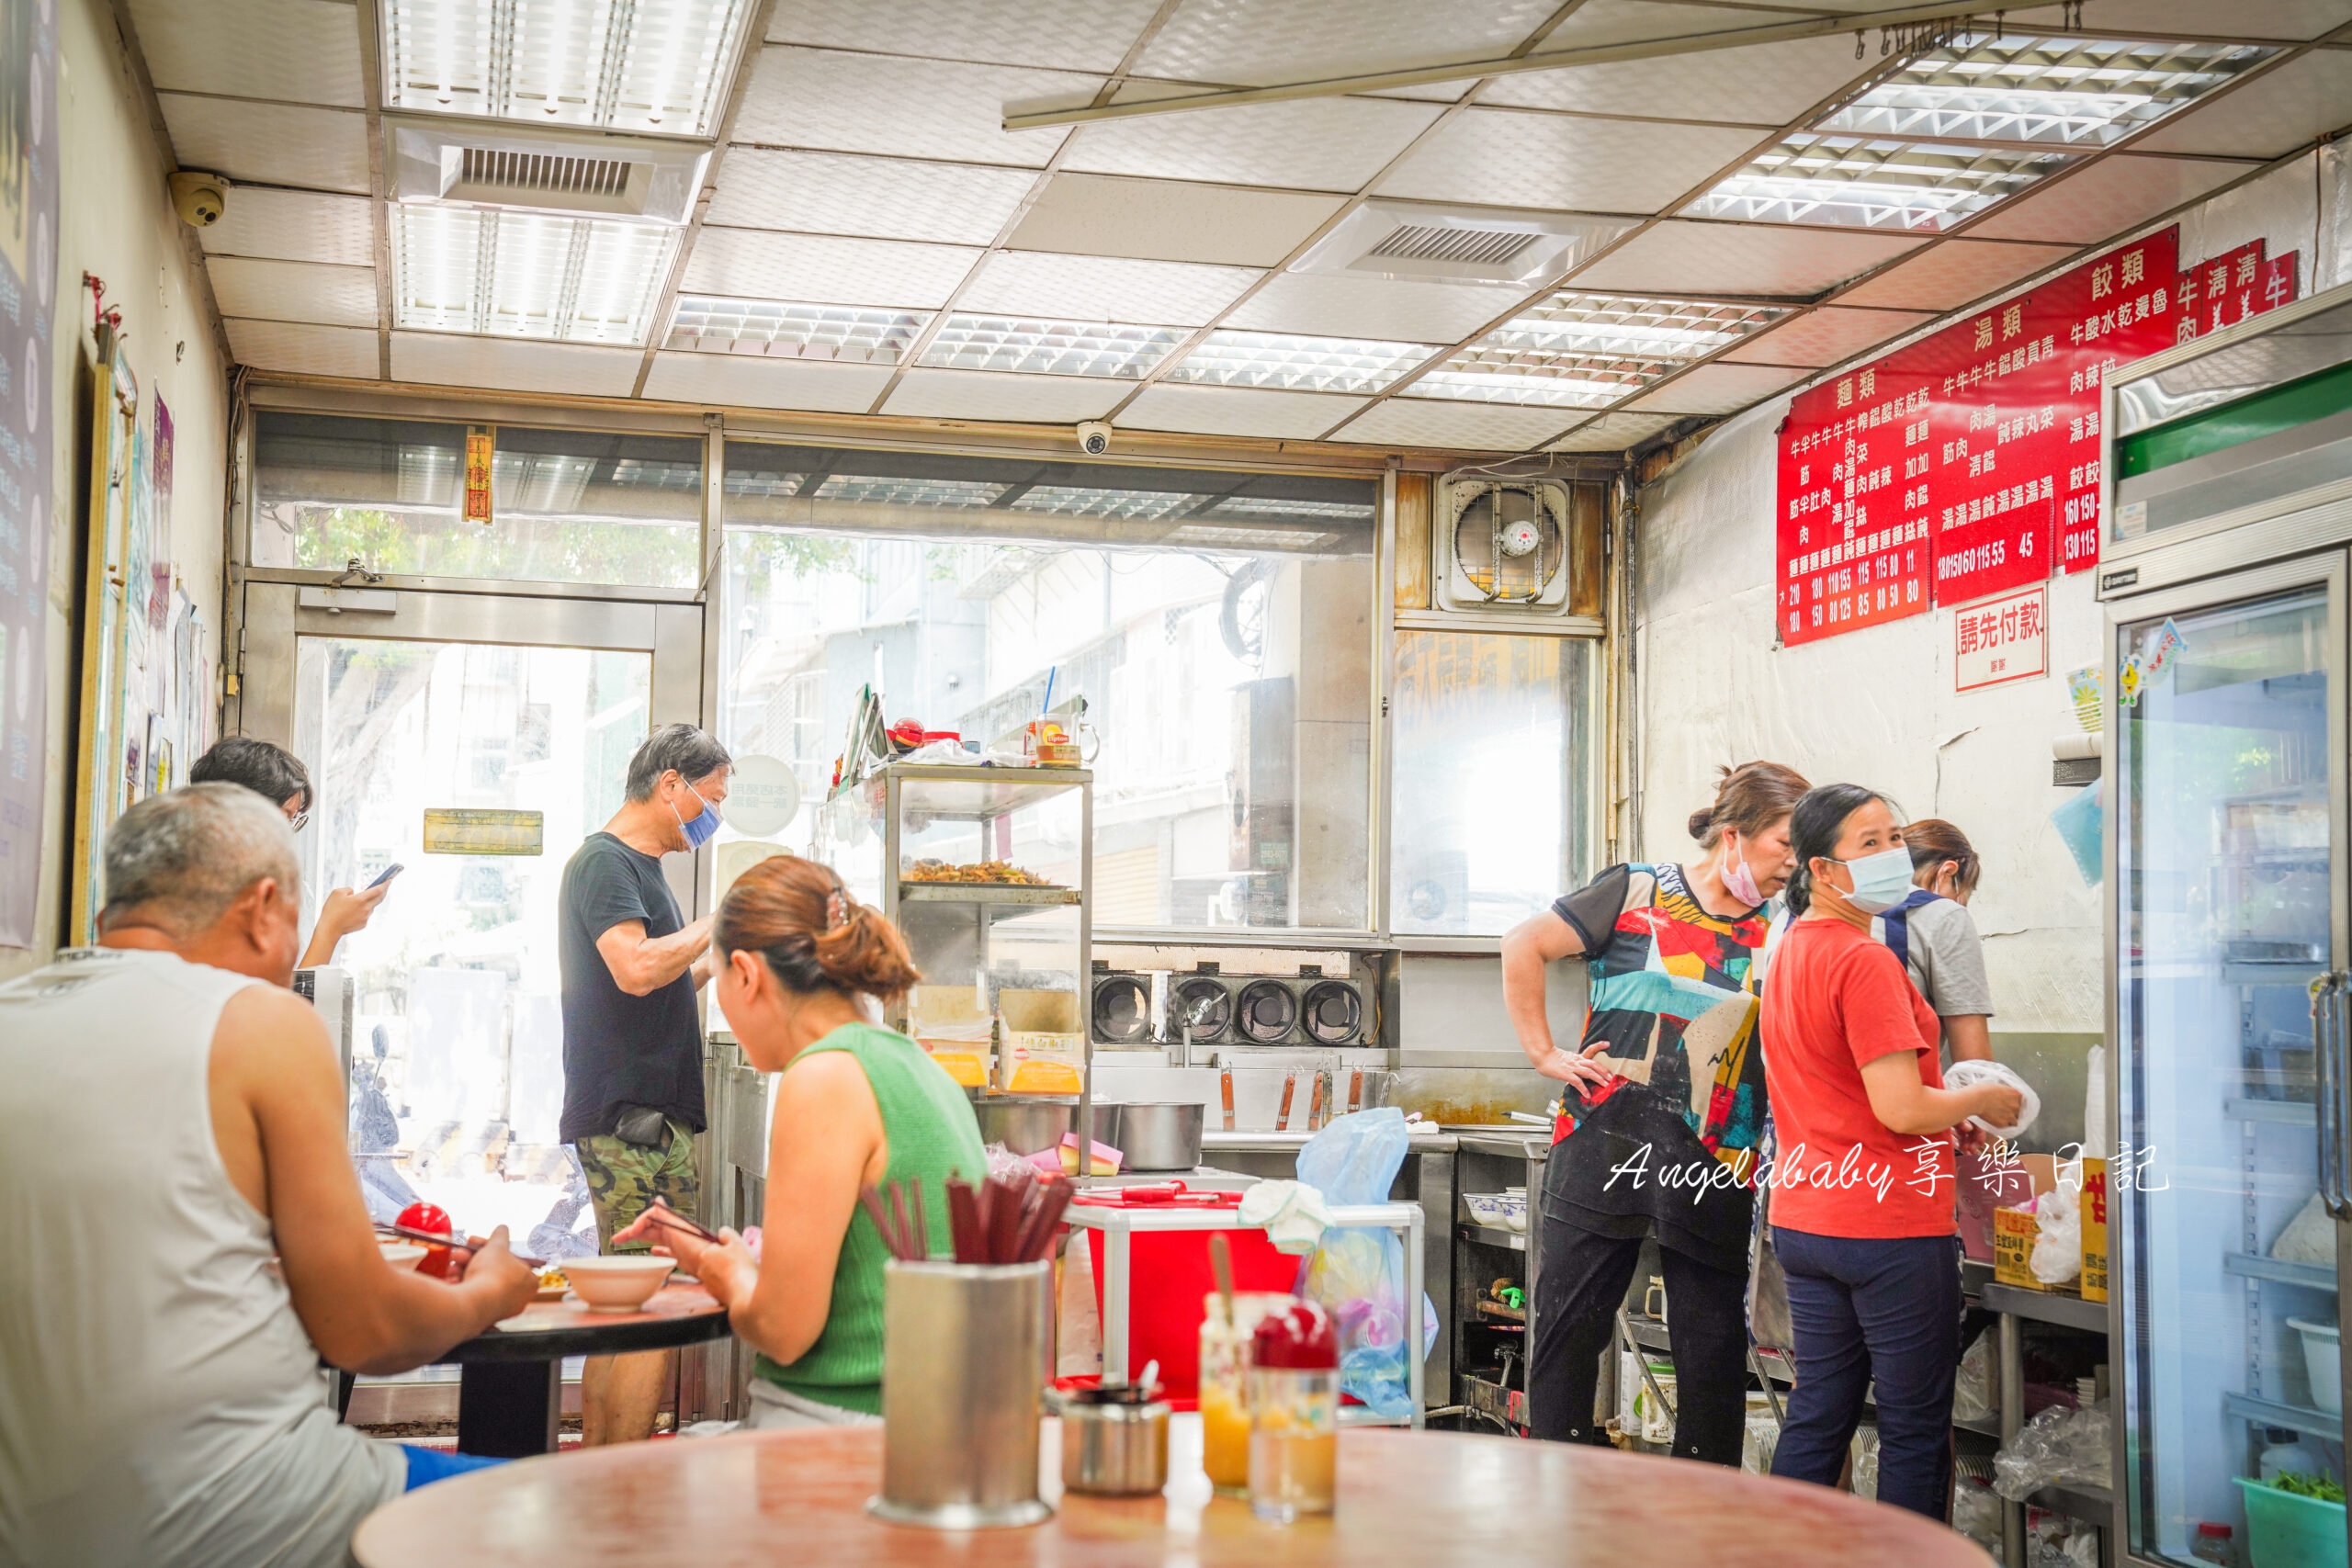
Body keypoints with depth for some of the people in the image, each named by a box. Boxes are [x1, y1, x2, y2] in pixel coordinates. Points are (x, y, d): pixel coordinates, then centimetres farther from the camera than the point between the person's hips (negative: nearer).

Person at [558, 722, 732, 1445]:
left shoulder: (637, 866, 22)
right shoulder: (603, 861, -9)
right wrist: (718, 924, -11)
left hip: (646, 1116, 11)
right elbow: (636, 969, -24)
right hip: (632, 1115, -11)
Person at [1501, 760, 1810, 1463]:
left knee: (1713, 1345, 6)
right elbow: (1524, 946, 3)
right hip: (1605, 1144, -2)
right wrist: (1545, 1053, -1)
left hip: (1713, 1165, 2)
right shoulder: (1638, 891, 0)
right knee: (1569, 1326, 5)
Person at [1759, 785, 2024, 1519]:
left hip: (1802, 1218, 9)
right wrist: (1984, 1099, -6)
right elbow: (1900, 1108, -23)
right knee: (1916, 1429, 2)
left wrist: (1947, 1104, 18)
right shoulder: (1866, 961, -17)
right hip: (1890, 1222, -9)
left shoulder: (1791, 950, 12)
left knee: (1817, 1415, 14)